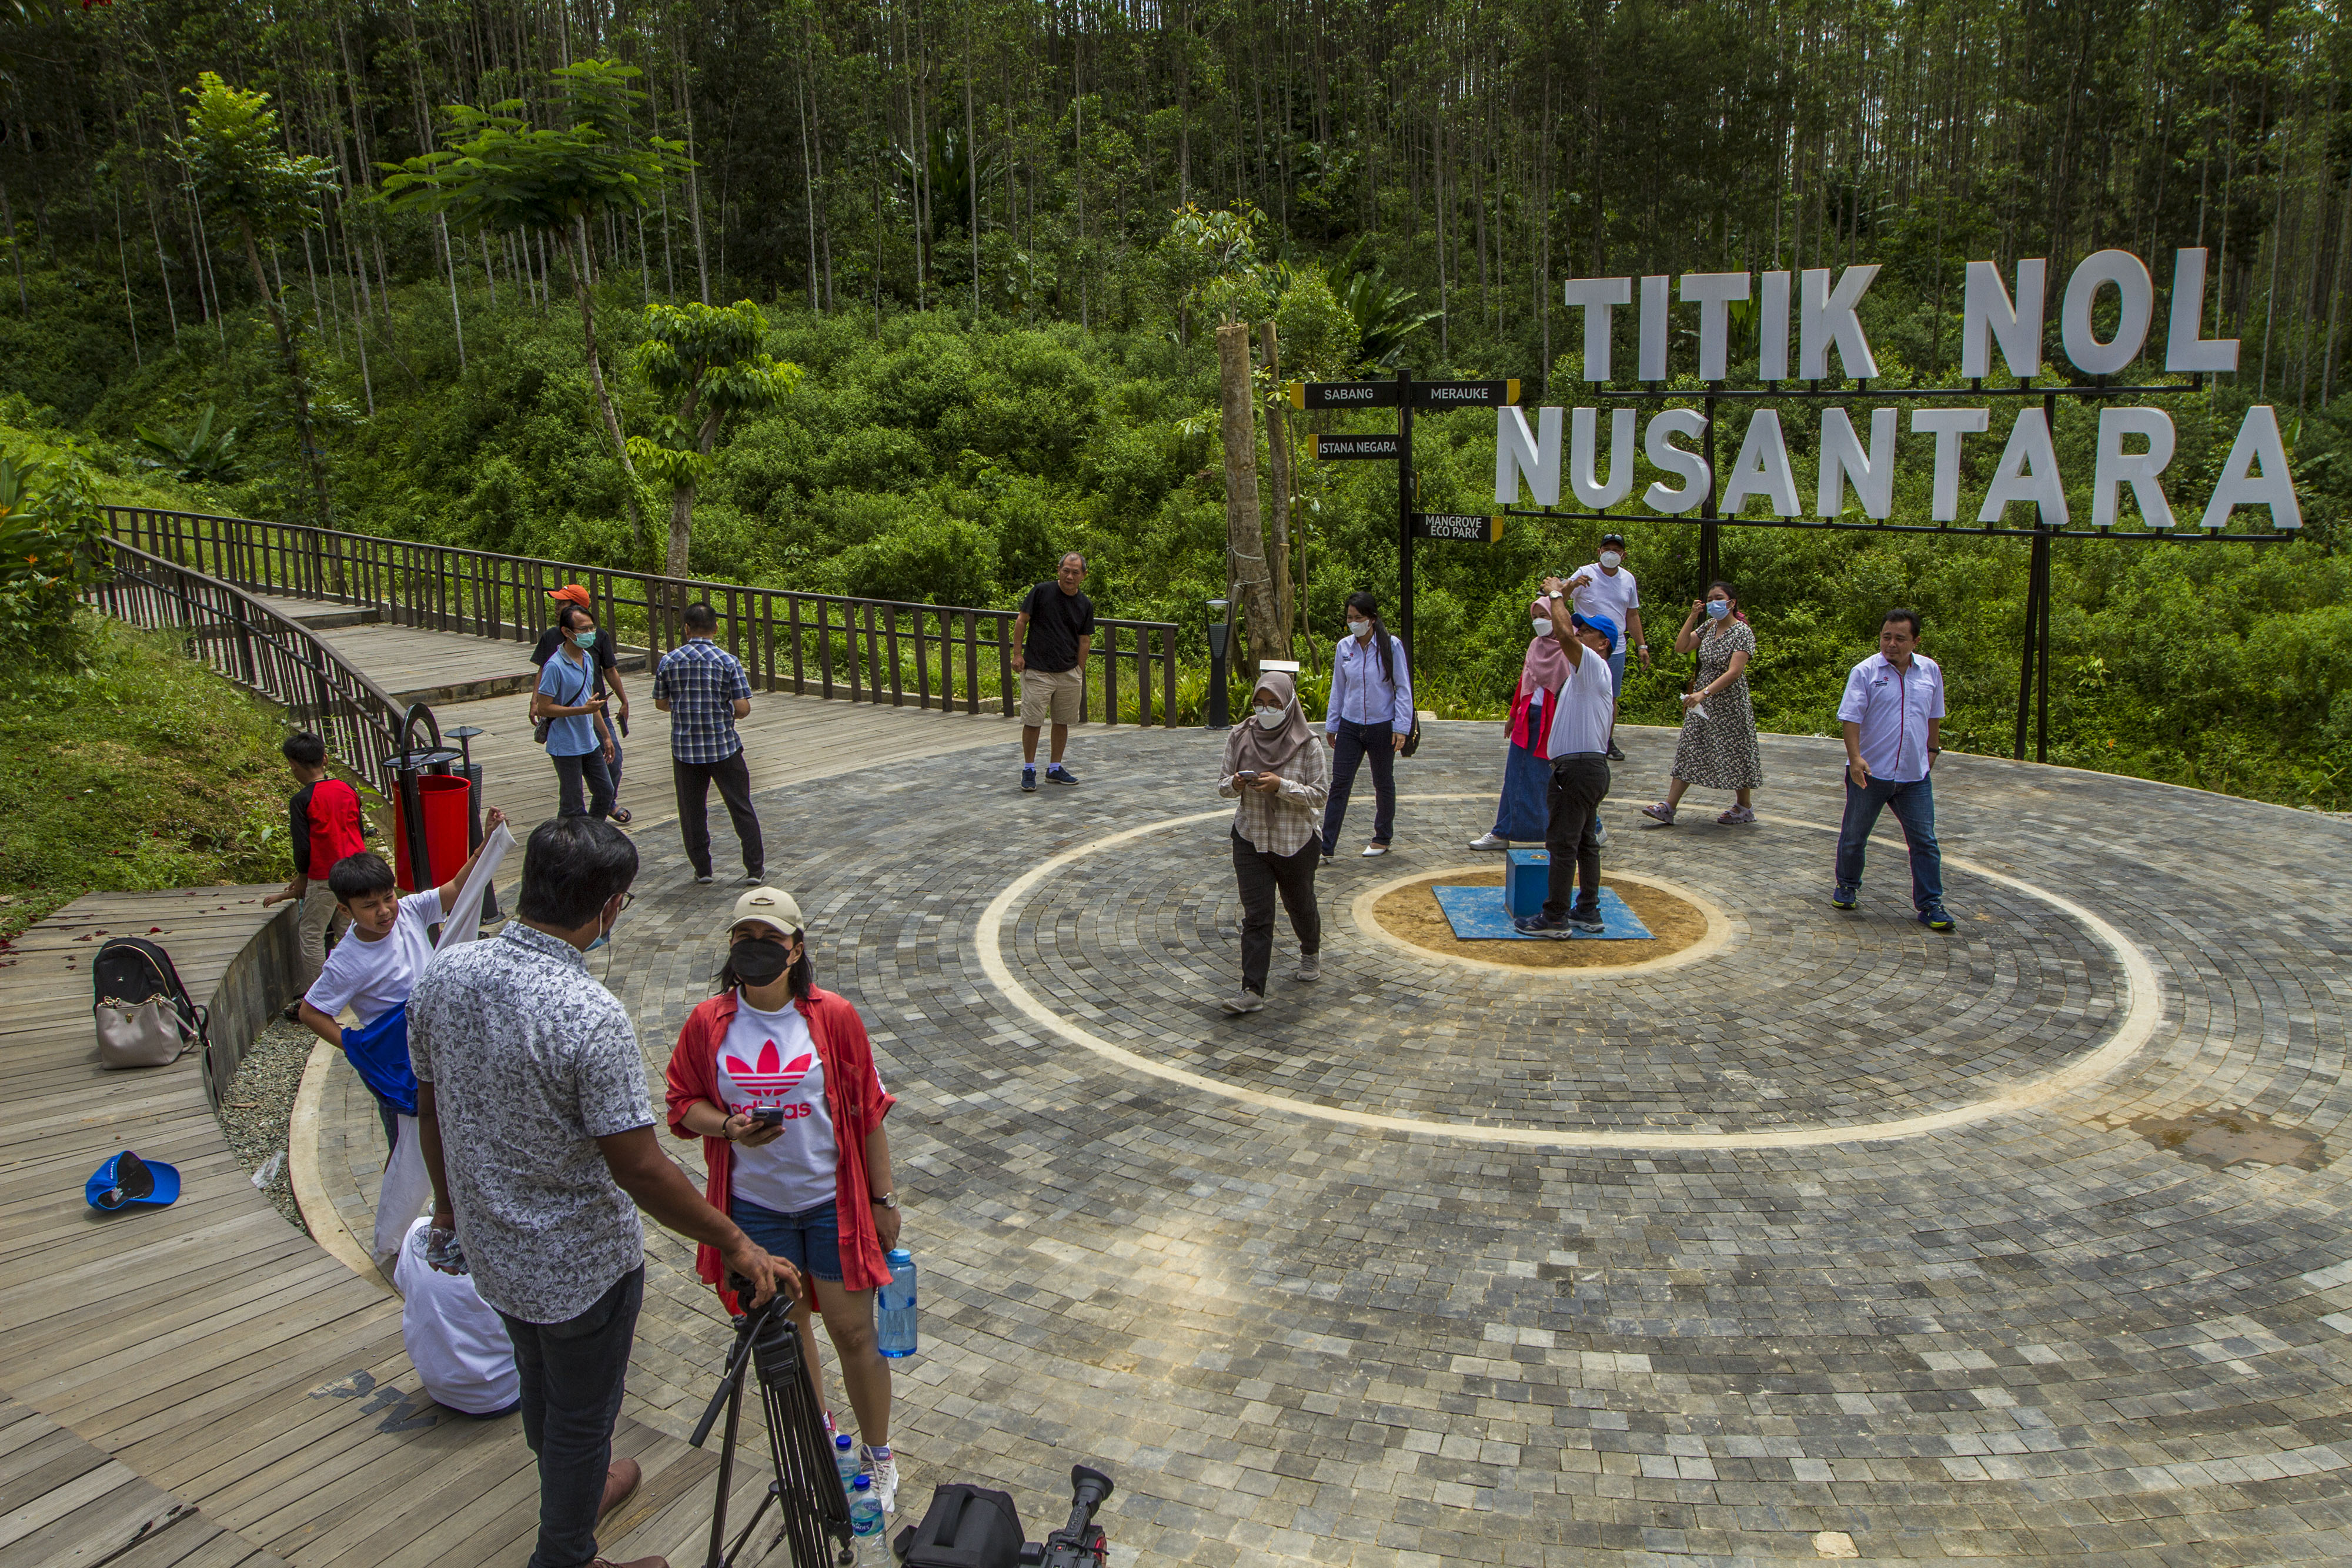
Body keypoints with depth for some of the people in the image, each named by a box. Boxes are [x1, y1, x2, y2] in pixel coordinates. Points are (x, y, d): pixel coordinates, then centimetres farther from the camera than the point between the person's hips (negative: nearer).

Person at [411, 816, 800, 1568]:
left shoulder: (444, 974, -11)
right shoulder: (588, 1016, -33)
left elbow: (429, 1105, 3)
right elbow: (639, 1169, -28)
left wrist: (448, 1202, 19)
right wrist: (737, 1244, -18)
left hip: (490, 1246, 7)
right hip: (580, 1264, -7)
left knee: (539, 1383, 30)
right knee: (582, 1414, 16)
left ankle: (577, 1489, 55)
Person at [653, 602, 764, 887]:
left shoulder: (669, 660, -3)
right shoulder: (728, 661, -10)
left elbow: (661, 703, 7)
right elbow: (743, 708, -13)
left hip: (685, 748, 2)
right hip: (724, 747, -2)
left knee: (692, 810, 13)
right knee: (741, 809, 7)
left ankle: (702, 869, 19)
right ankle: (755, 869, 9)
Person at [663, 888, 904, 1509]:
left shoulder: (834, 1017, -10)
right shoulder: (708, 1023, -5)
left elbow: (868, 1112, -4)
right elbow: (684, 1104, 4)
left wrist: (884, 1199, -2)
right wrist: (728, 1127, -18)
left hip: (833, 1200, -2)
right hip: (754, 1205, 2)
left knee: (853, 1331, 3)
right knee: (782, 1327, 17)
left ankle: (878, 1454, 23)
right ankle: (816, 1438, 39)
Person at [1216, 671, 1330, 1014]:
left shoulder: (1307, 745, -12)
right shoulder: (1239, 738, -3)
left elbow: (1320, 794, -12)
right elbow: (1223, 785, 5)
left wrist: (1281, 786, -26)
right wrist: (1235, 784, -19)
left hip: (1296, 843, -1)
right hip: (1250, 841, 1)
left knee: (1301, 906, 19)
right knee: (1255, 916, -4)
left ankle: (1311, 952, 50)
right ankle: (1252, 991, -5)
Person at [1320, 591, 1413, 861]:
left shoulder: (1391, 646, -8)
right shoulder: (1344, 647, 3)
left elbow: (1403, 689, -6)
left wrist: (1401, 728, -11)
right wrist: (1331, 726, 13)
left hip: (1382, 727, -3)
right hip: (1349, 727, 3)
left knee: (1383, 784, 13)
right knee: (1339, 785, -4)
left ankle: (1382, 839, 31)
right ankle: (1326, 848, -5)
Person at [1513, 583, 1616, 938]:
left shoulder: (1594, 665, -11)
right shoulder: (1586, 671, 18)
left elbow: (1565, 635, -25)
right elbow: (1561, 633, 30)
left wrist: (1557, 594, -12)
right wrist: (1559, 598, 22)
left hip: (1577, 768, -11)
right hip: (1590, 767, 11)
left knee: (1562, 842, -8)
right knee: (1585, 841, 14)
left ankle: (1555, 919, -6)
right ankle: (1588, 912, 19)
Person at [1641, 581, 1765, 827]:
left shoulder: (1742, 632, -14)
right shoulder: (1709, 626, 8)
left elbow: (1734, 672, -23)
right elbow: (1681, 647, 4)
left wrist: (1704, 693, -32)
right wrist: (1692, 617, -3)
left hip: (1730, 704, -7)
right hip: (1702, 701, 7)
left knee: (1735, 754, 5)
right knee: (1688, 751, 2)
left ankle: (1745, 807, 21)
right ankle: (1668, 807, 0)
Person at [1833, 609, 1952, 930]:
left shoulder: (1930, 671, 5)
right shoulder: (1865, 672, -8)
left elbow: (1934, 716, 19)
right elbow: (1850, 717, -15)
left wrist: (1932, 751, 22)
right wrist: (1855, 757, -26)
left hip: (1915, 775, 2)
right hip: (1869, 772, -2)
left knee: (1924, 842, 0)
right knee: (1854, 836, 11)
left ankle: (1930, 905, 6)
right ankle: (1847, 887, 32)